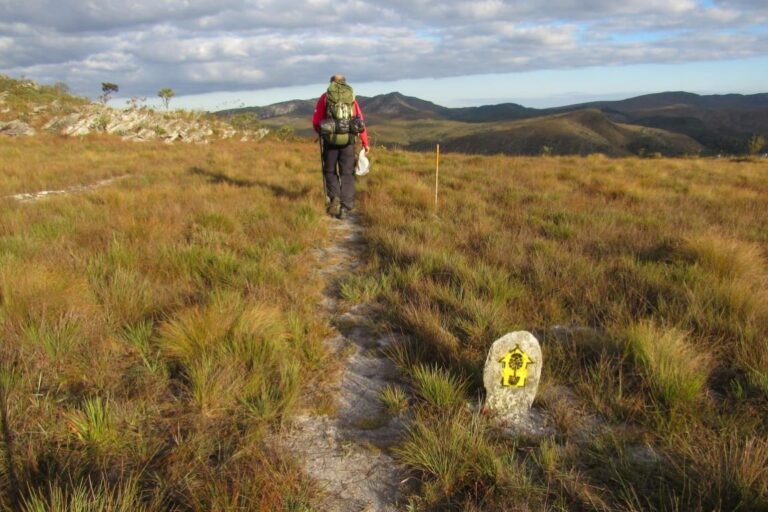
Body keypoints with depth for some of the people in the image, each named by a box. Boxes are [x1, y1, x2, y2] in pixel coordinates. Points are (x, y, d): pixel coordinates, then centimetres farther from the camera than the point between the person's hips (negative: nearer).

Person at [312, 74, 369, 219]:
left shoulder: (325, 97, 8)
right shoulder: (351, 97, 12)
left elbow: (316, 121, 4)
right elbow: (360, 121, 5)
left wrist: (321, 133, 25)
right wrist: (365, 143, 10)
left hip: (330, 139, -1)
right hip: (348, 140, 1)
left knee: (330, 171, 17)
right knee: (347, 173, 9)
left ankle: (334, 197, -4)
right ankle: (345, 207, 4)